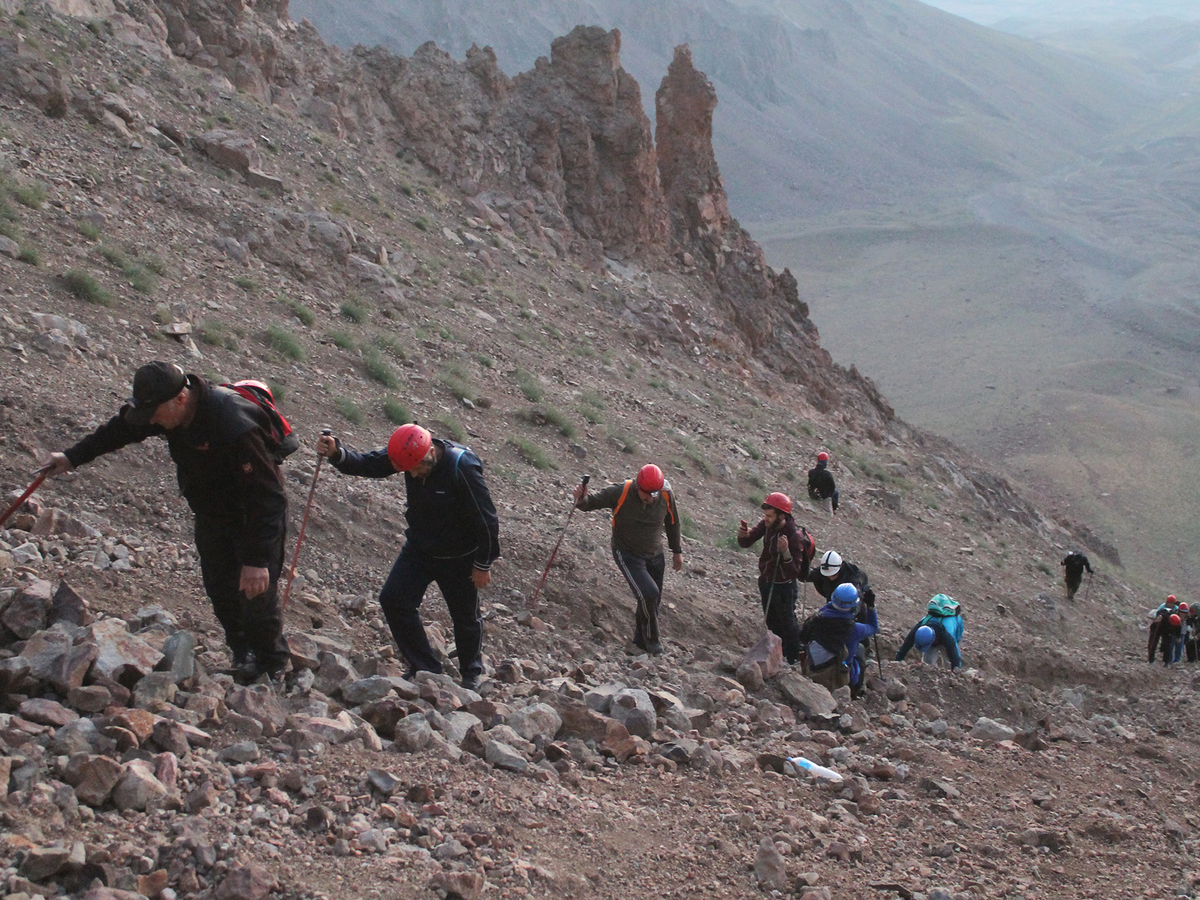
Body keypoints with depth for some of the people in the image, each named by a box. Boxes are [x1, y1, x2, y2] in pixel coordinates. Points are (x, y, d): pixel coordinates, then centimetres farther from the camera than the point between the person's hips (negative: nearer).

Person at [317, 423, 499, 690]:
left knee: (465, 617, 9)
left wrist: (483, 565, -15)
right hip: (419, 548, 6)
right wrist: (336, 454, -34)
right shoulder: (407, 454, -13)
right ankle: (425, 668, 9)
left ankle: (471, 675, 34)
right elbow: (368, 464, -13)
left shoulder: (463, 466, -29)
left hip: (458, 558, -6)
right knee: (393, 599, -4)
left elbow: (486, 518, -22)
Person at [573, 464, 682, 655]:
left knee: (653, 600, 10)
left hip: (655, 555, 4)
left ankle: (641, 639, 36)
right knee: (649, 593, -20)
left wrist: (677, 551, 15)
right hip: (628, 555, -4)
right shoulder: (620, 493, -24)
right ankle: (651, 638, 4)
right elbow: (592, 502, -16)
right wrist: (582, 500, -41)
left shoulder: (666, 496, -13)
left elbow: (672, 523, 5)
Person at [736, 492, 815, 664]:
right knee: (772, 623, 25)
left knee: (788, 624, 13)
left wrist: (786, 552, -50)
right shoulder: (768, 525, -13)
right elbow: (746, 543, -6)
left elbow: (794, 572, -33)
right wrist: (743, 535, -30)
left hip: (783, 587, -7)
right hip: (766, 582, 7)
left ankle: (794, 660, 33)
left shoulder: (795, 537, -32)